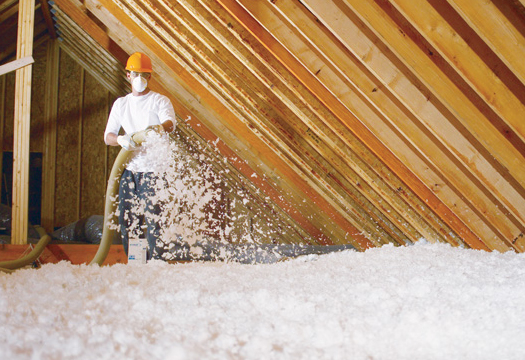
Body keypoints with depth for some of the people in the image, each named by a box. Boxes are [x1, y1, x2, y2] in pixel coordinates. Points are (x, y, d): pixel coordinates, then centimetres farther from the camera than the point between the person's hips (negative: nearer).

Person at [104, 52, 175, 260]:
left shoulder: (160, 101, 4)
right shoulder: (120, 104, 17)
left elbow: (170, 122, -18)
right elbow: (108, 136, 8)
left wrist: (161, 127, -42)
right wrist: (121, 140, -16)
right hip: (129, 169, 5)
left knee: (152, 219, -11)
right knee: (127, 220, 4)